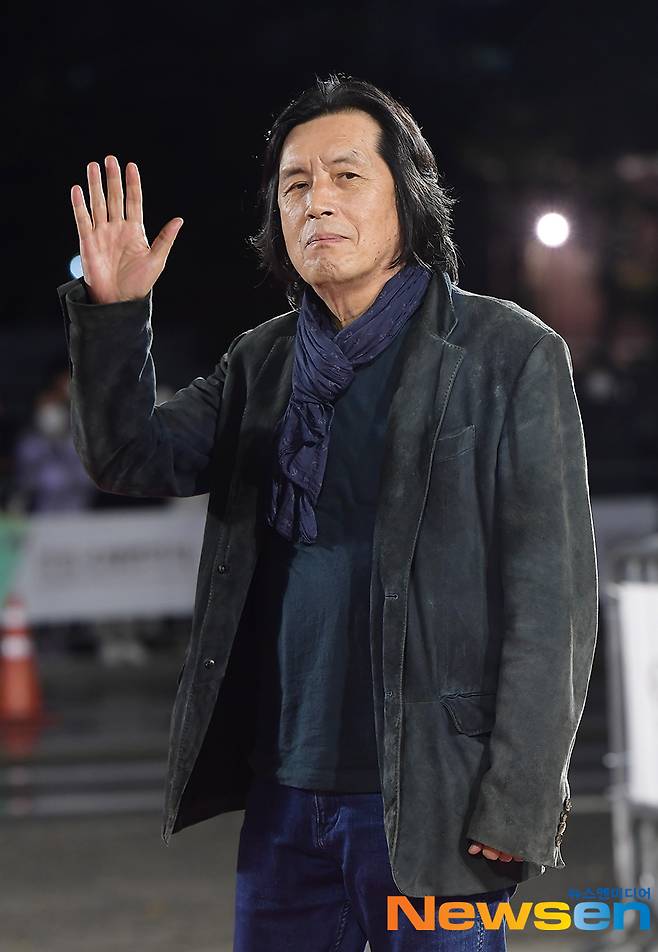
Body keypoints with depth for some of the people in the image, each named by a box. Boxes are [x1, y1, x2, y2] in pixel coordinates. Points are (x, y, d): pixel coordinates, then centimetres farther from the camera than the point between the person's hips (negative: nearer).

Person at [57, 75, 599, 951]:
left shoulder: (510, 355, -5)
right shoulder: (262, 362, 12)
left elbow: (551, 591, -8)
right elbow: (133, 458, 5)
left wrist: (517, 804, -14)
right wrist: (112, 312, -11)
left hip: (428, 802, -5)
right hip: (283, 791, 5)